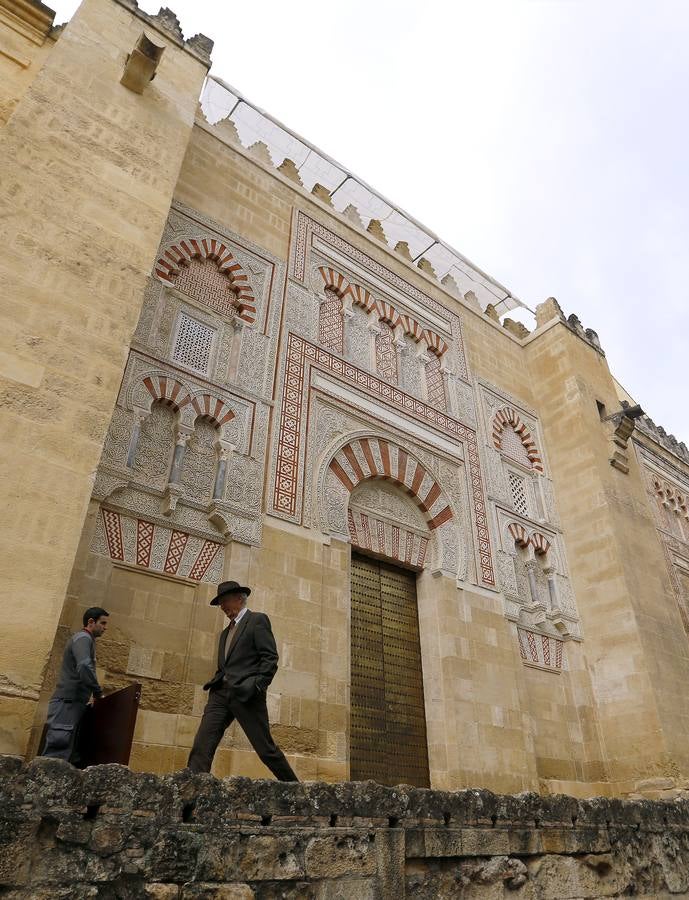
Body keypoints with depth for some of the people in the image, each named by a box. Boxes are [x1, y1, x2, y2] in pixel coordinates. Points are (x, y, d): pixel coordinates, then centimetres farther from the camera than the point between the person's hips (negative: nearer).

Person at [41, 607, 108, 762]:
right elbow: (84, 667, -24)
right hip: (67, 703, -10)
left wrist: (91, 694, 18)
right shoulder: (83, 638, -8)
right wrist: (98, 692, -14)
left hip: (72, 703, 10)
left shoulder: (86, 640, 23)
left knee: (66, 753, 6)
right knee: (56, 755, -14)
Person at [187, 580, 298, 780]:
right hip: (221, 694, 7)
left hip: (246, 694, -7)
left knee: (265, 748, -1)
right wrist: (213, 684, 9)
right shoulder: (226, 632, 25)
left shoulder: (258, 620, 2)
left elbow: (270, 657, -6)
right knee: (202, 745, -10)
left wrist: (258, 686, -16)